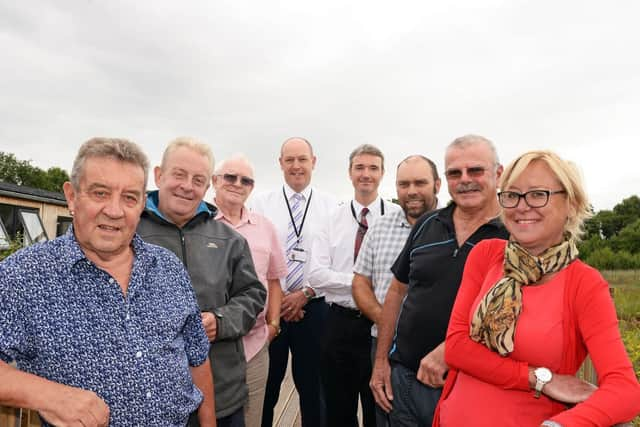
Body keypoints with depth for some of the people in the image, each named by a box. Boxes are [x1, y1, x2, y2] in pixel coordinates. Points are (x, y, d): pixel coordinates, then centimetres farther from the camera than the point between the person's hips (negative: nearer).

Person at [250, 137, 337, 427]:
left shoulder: (331, 207, 1)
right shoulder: (261, 203, 2)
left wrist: (305, 293, -11)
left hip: (313, 307, 0)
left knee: (311, 385, 13)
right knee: (265, 384, 13)